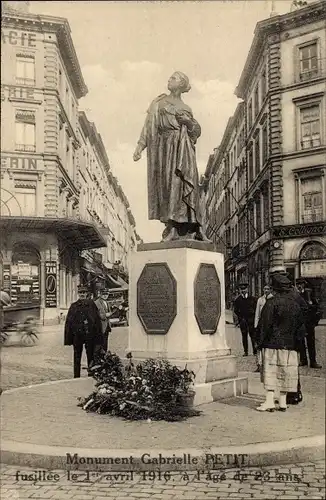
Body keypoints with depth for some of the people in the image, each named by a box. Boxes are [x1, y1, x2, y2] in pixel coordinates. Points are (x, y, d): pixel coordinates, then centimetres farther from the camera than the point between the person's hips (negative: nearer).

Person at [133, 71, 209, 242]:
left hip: (181, 148, -1)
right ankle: (171, 227, -14)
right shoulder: (158, 102, 20)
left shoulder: (185, 108, 19)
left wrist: (187, 121, -6)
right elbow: (149, 125, 12)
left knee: (181, 183, -13)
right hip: (163, 146, 1)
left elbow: (197, 130, 12)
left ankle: (190, 228, -17)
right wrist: (140, 145, 2)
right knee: (166, 184, -9)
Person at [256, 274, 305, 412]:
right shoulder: (295, 304, 8)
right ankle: (283, 402, 14)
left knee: (270, 371, 0)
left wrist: (260, 342, -6)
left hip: (272, 343, -5)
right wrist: (297, 342, 17)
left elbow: (265, 324, -11)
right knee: (286, 372, 10)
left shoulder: (271, 303, -10)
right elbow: (301, 325, 12)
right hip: (289, 345, 5)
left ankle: (269, 401, -4)